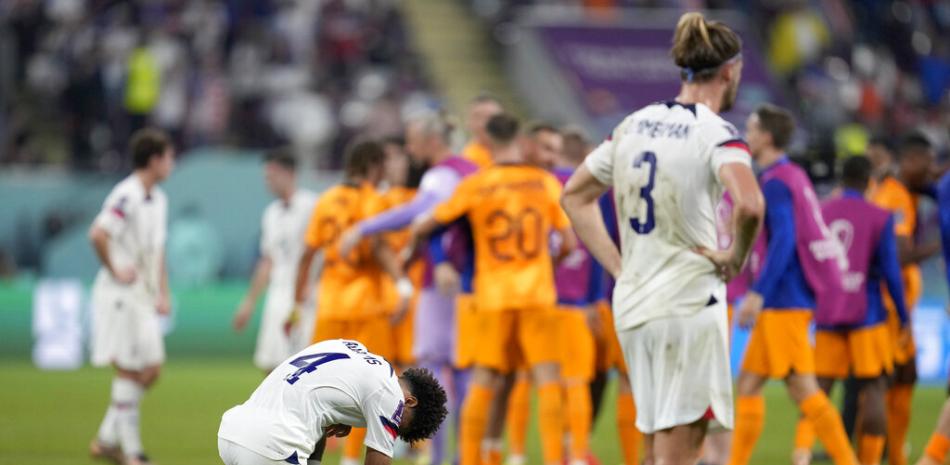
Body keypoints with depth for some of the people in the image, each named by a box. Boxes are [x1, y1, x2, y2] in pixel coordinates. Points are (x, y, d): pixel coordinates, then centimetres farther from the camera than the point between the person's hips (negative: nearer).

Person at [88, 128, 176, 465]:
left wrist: (163, 294, 15)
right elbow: (97, 234, -27)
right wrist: (114, 270, -17)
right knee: (128, 370, -5)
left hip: (143, 297, 9)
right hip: (120, 297, -9)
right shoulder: (127, 196, -16)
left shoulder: (158, 199, 14)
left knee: (151, 369, 8)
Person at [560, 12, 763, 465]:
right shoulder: (716, 133, -10)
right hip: (689, 304, -7)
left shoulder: (635, 124, 11)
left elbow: (574, 196, 19)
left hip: (631, 305, 7)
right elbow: (749, 206, -29)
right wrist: (736, 256, -10)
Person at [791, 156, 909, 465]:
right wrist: (904, 317, 3)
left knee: (819, 385, 5)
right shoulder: (880, 218, -5)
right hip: (866, 313, -3)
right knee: (873, 388, 5)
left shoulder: (818, 213, 4)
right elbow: (890, 271, -6)